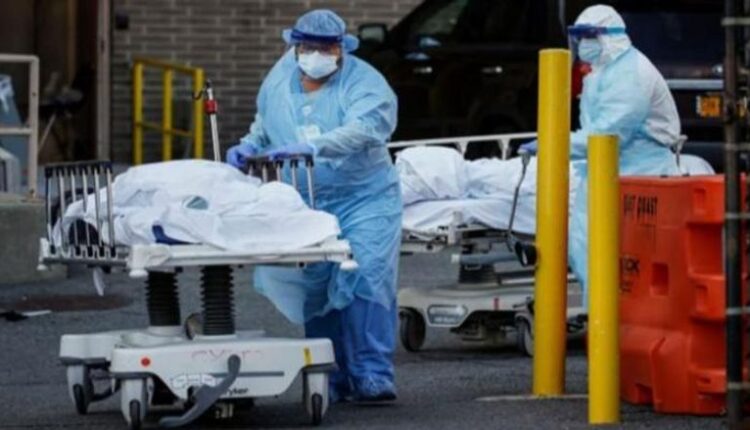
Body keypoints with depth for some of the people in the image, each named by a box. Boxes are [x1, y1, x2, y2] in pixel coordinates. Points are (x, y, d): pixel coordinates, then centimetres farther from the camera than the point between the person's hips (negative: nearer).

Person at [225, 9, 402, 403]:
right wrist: (247, 148, 5)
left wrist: (312, 148, -40)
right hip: (302, 206, 4)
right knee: (314, 289, 1)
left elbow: (362, 129, -28)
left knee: (364, 280, -15)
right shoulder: (278, 82, 9)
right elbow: (264, 127, 26)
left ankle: (371, 376, -13)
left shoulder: (363, 83, -10)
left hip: (362, 201, -4)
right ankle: (333, 381, 8)